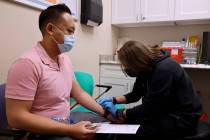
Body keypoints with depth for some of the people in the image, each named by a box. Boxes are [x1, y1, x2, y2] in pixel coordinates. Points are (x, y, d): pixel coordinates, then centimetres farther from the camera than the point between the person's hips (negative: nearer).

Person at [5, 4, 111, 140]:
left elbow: (79, 93, 11)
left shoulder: (65, 59, 4)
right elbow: (16, 117, -24)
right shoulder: (28, 63, -22)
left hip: (67, 122, 8)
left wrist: (105, 112, 3)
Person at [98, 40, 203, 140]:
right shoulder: (146, 67, -1)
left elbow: (149, 108, -25)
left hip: (181, 119, -8)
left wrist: (118, 113, -16)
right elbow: (135, 94, 11)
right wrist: (114, 100, -3)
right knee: (124, 123, -3)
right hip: (164, 113, 8)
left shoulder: (163, 70, -28)